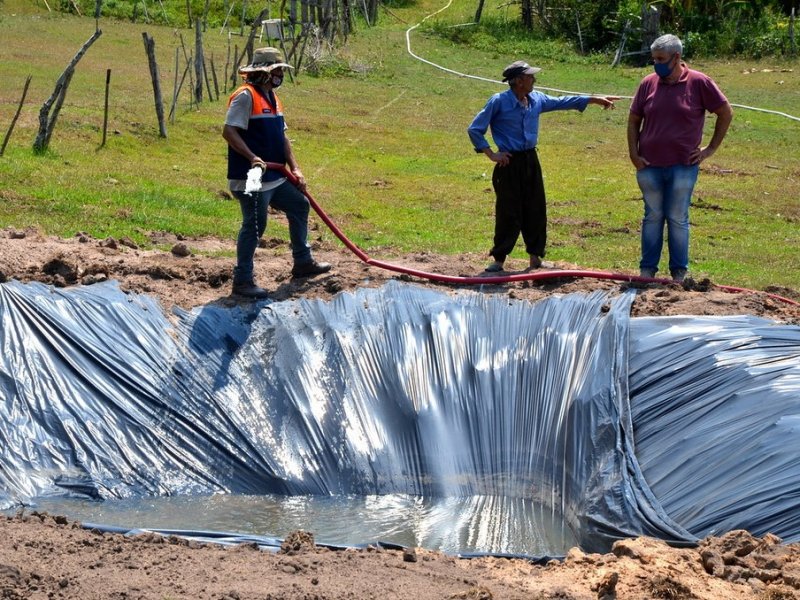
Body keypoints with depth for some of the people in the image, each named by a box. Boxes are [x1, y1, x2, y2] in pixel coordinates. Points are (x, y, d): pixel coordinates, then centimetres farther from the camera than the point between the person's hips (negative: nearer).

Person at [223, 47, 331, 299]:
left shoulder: (272, 98, 16)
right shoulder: (245, 96, -14)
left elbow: (282, 136, 18)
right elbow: (229, 131, -21)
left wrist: (294, 168, 9)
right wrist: (252, 157, -30)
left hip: (275, 178, 10)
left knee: (299, 206, 20)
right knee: (254, 226, -8)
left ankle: (303, 262, 34)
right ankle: (242, 281, 0)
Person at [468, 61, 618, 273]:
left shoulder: (537, 100, 7)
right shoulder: (499, 102, -11)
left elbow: (562, 102, 20)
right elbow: (474, 129, -7)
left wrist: (595, 99, 20)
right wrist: (491, 154, -10)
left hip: (530, 160, 6)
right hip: (509, 163, -6)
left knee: (535, 210, 8)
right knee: (508, 213, -5)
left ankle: (535, 256, 18)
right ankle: (499, 259, 3)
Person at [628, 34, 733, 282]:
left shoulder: (699, 83, -6)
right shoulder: (648, 83, 2)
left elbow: (726, 113, 3)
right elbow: (634, 120, 11)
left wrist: (711, 148, 1)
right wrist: (633, 153, 1)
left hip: (683, 166, -2)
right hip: (649, 165, 3)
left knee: (677, 219, 4)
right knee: (652, 217, 10)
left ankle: (679, 272, 13)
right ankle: (647, 269, 17)